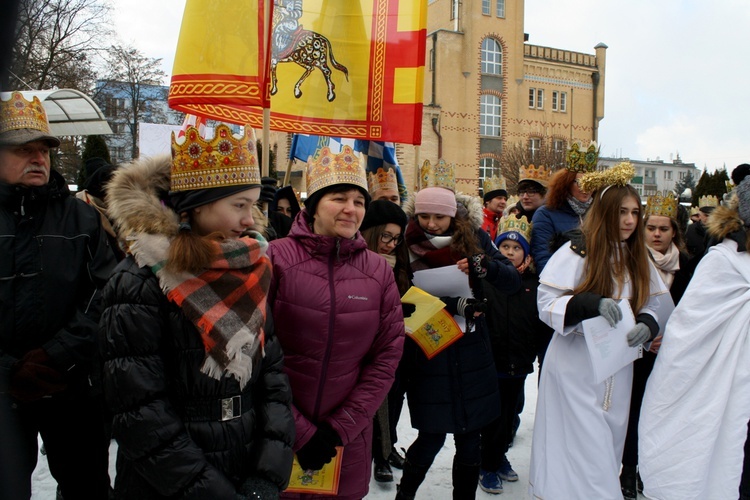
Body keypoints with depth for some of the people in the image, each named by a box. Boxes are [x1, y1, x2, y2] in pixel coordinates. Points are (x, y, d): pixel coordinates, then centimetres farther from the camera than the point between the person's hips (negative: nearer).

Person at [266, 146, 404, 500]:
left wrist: (341, 428, -7)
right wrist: (299, 431, -12)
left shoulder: (378, 271, 0)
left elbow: (387, 356, 0)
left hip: (348, 438, 3)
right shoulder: (277, 258, -10)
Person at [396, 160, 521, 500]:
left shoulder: (474, 237, 0)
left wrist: (480, 265, -21)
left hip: (470, 351, 2)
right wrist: (457, 305, -22)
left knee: (469, 437, 8)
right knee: (432, 436, 2)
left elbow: (513, 282, -3)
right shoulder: (408, 246, -5)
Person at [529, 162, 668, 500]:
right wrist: (594, 303, -30)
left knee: (607, 449, 15)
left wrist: (646, 325, -12)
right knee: (585, 453, -4)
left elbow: (649, 305, 11)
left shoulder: (637, 259, 8)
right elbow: (546, 302, -15)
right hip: (576, 368, -6)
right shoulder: (577, 252, -11)